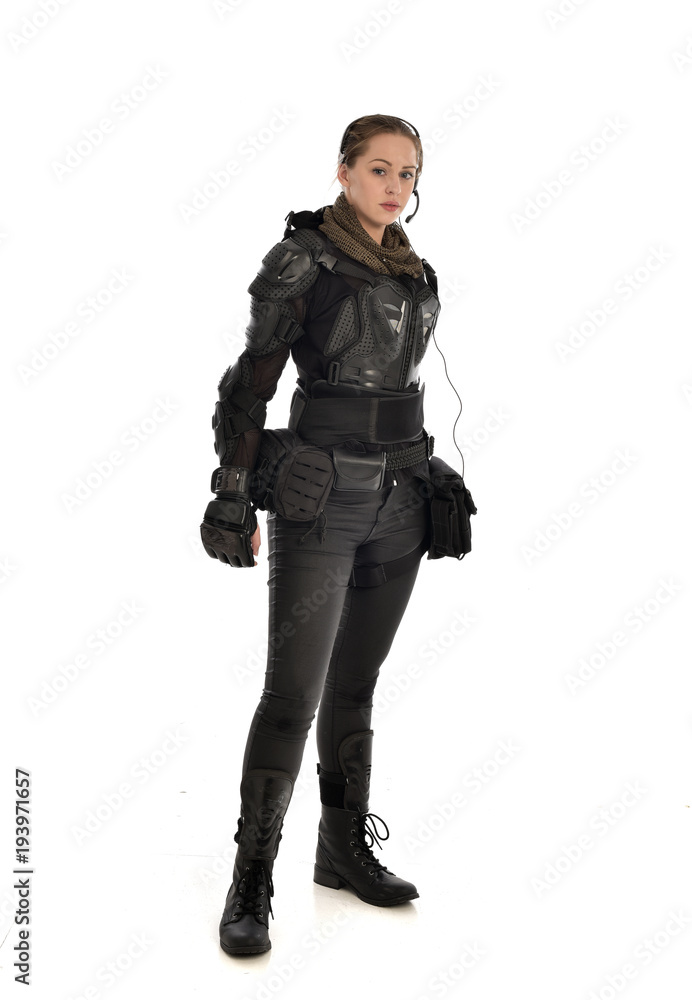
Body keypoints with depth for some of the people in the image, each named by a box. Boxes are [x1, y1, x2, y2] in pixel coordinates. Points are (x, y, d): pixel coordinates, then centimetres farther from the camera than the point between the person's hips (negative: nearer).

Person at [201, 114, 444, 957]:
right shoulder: (302, 261, -8)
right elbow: (249, 384, -9)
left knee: (356, 682, 13)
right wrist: (232, 499, -12)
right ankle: (251, 884, 6)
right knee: (293, 692, -7)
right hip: (318, 500, -6)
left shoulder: (413, 273, 13)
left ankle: (346, 848, 26)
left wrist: (422, 488, 19)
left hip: (397, 504, 6)